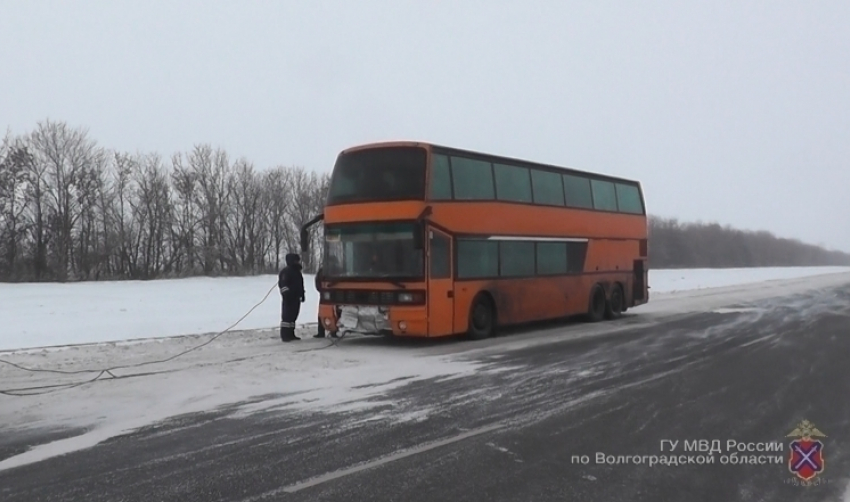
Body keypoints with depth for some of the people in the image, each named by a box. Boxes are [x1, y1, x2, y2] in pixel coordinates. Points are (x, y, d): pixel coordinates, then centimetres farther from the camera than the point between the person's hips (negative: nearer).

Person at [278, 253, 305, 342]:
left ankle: (290, 334, 18)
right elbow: (282, 284, -19)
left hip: (296, 297, 10)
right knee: (287, 316, -10)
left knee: (293, 316, 12)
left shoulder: (296, 271, 19)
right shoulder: (286, 271, -11)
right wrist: (286, 294, -25)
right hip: (289, 298, -10)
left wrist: (302, 295, 23)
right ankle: (284, 335, -11)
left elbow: (300, 285, 27)